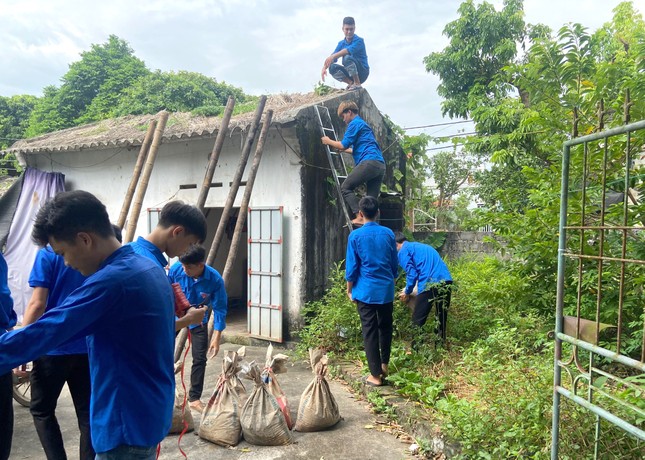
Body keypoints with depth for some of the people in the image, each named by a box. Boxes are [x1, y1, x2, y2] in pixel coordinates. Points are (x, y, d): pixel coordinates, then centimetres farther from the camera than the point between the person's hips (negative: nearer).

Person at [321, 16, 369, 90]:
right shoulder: (341, 44, 6)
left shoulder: (359, 41, -12)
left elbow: (349, 50, -32)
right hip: (350, 74, 5)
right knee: (332, 67, -18)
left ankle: (357, 83, -17)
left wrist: (333, 56, -44)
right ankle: (351, 82, -5)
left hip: (362, 72, -5)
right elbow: (333, 56, -6)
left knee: (347, 57, -30)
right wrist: (324, 68, -25)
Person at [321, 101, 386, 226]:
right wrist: (342, 149, 43)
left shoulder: (355, 123, 3)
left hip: (369, 162, -9)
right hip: (380, 165, 9)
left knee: (345, 187, -2)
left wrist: (329, 142, 13)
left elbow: (343, 145, -4)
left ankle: (360, 217, -13)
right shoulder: (363, 124, 32)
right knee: (372, 198, 6)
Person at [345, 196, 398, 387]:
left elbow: (351, 266, -7)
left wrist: (349, 289, 6)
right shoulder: (388, 233, 1)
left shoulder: (356, 235, -8)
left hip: (366, 291, -3)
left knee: (370, 331, 3)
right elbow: (394, 264, 8)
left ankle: (375, 375, 8)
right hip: (386, 289, 3)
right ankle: (384, 365, 31)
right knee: (385, 327, 19)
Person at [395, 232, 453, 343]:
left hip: (430, 283, -7)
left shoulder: (403, 251, 6)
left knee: (418, 320, 4)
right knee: (442, 318, 18)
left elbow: (411, 273, -3)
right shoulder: (423, 246, 30)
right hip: (446, 280, 8)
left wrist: (407, 292, 11)